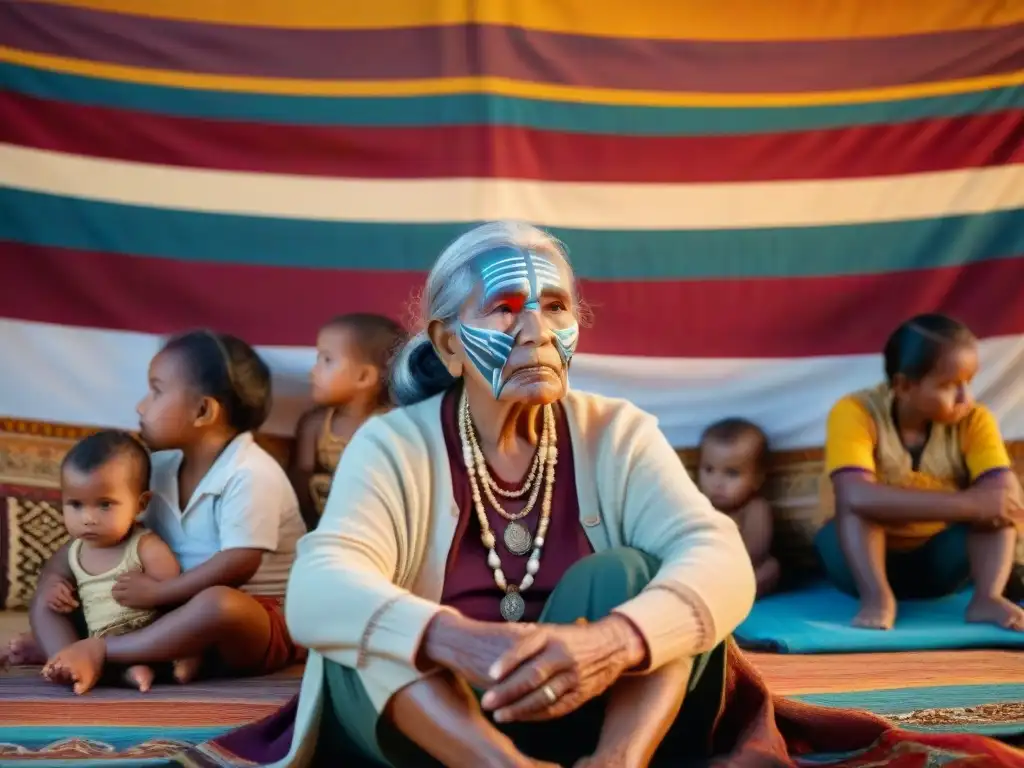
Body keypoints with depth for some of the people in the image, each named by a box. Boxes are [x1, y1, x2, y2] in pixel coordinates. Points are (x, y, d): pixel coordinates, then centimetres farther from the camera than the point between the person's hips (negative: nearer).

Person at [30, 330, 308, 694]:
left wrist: (158, 592, -23)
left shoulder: (249, 475, -18)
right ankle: (75, 662, -25)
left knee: (220, 604, -43)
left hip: (260, 619, -7)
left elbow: (239, 564, -26)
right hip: (182, 610, 8)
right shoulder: (161, 468, 6)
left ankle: (100, 649, -28)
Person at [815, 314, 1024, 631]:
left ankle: (988, 598, -29)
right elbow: (856, 497, -42)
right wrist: (966, 504, -43)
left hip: (938, 562, 3)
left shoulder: (974, 421, -14)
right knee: (858, 504, -32)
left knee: (995, 504, -21)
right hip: (864, 558, -3)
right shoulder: (855, 413, -24)